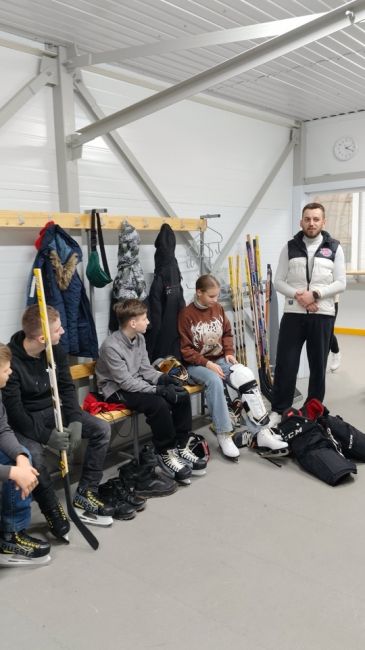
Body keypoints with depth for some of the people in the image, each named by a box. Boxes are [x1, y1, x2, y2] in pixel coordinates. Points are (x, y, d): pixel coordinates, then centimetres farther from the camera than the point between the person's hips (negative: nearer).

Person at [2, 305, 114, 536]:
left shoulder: (56, 348, -8)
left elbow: (67, 387, -1)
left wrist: (75, 420, -16)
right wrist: (47, 436, -31)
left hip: (52, 410, 6)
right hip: (24, 418, -6)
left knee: (102, 429, -5)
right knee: (34, 453, -36)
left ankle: (85, 494, 5)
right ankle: (52, 509, -8)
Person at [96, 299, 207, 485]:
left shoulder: (139, 338, 2)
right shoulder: (111, 346, -23)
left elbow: (145, 368, 8)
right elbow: (125, 382, -25)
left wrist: (162, 378, -12)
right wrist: (158, 389, -28)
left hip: (137, 383, 8)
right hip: (117, 390, -8)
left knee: (182, 395, -9)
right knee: (159, 404, -31)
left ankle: (180, 447, 1)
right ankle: (165, 454, -12)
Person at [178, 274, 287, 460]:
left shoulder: (218, 308, 6)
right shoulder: (186, 314, -10)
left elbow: (227, 333, 18)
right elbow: (185, 349, -11)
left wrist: (229, 352, -1)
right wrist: (208, 363, -20)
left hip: (220, 360, 5)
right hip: (196, 364, -5)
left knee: (247, 375, -22)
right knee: (214, 381, -37)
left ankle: (262, 432, -22)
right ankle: (224, 435, -26)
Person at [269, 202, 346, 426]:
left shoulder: (334, 248, 3)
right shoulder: (290, 247, 5)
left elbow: (340, 283, -2)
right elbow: (279, 281, 3)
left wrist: (315, 294, -15)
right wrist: (298, 295, -14)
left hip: (323, 315, 0)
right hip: (293, 314, 0)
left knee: (318, 365, 9)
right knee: (285, 364, 0)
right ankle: (278, 410, 12)